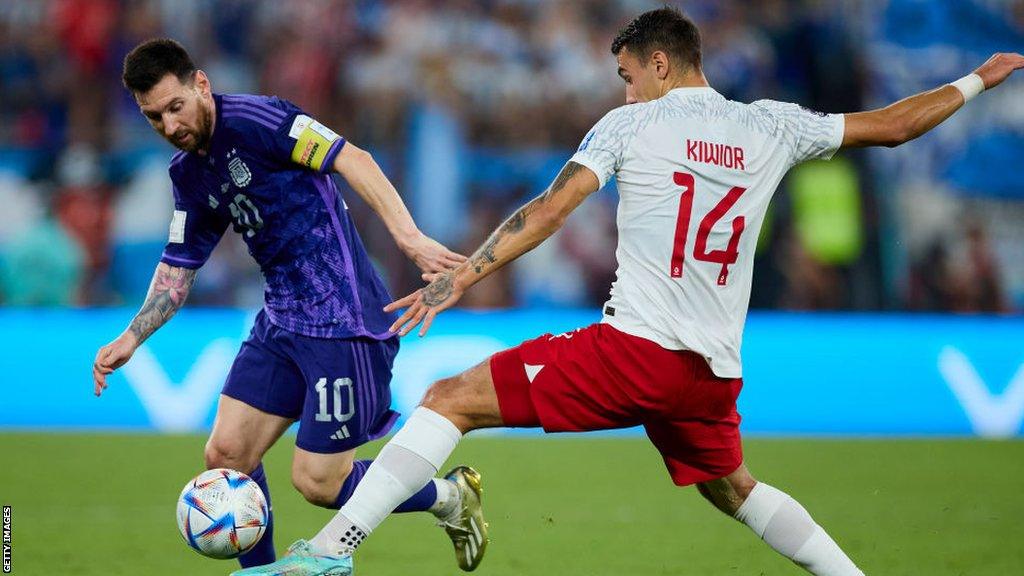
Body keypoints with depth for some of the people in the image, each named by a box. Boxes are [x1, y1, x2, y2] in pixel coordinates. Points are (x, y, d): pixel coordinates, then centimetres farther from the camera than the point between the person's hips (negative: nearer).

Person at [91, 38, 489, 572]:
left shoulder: (252, 119, -13)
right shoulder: (189, 174, 13)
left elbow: (350, 159, -20)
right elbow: (177, 268, 21)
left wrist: (408, 236, -31)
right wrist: (131, 338, 8)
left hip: (344, 322, -8)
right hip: (280, 324, 8)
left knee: (317, 481, -5)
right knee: (225, 455, 1)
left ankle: (449, 497, 17)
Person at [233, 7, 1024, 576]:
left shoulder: (633, 123, 3)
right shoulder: (772, 129, 12)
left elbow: (550, 210, -6)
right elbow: (893, 125, 20)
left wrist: (461, 277, -7)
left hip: (634, 351, -5)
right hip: (715, 375, 5)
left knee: (450, 401, -4)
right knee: (731, 489, 33)